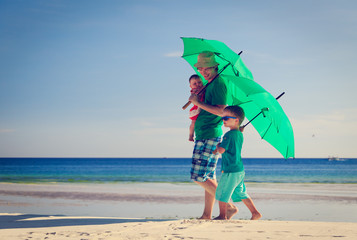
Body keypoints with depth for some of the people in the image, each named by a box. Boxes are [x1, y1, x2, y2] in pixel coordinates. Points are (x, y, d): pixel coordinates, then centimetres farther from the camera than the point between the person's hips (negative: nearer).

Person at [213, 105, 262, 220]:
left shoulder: (229, 135, -17)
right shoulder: (240, 134, 11)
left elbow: (221, 150, -20)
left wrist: (217, 146, 1)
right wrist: (218, 150, 20)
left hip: (230, 171, -9)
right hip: (240, 170, 9)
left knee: (222, 193, 3)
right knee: (241, 193, 16)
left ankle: (223, 215, 11)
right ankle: (255, 213, 15)